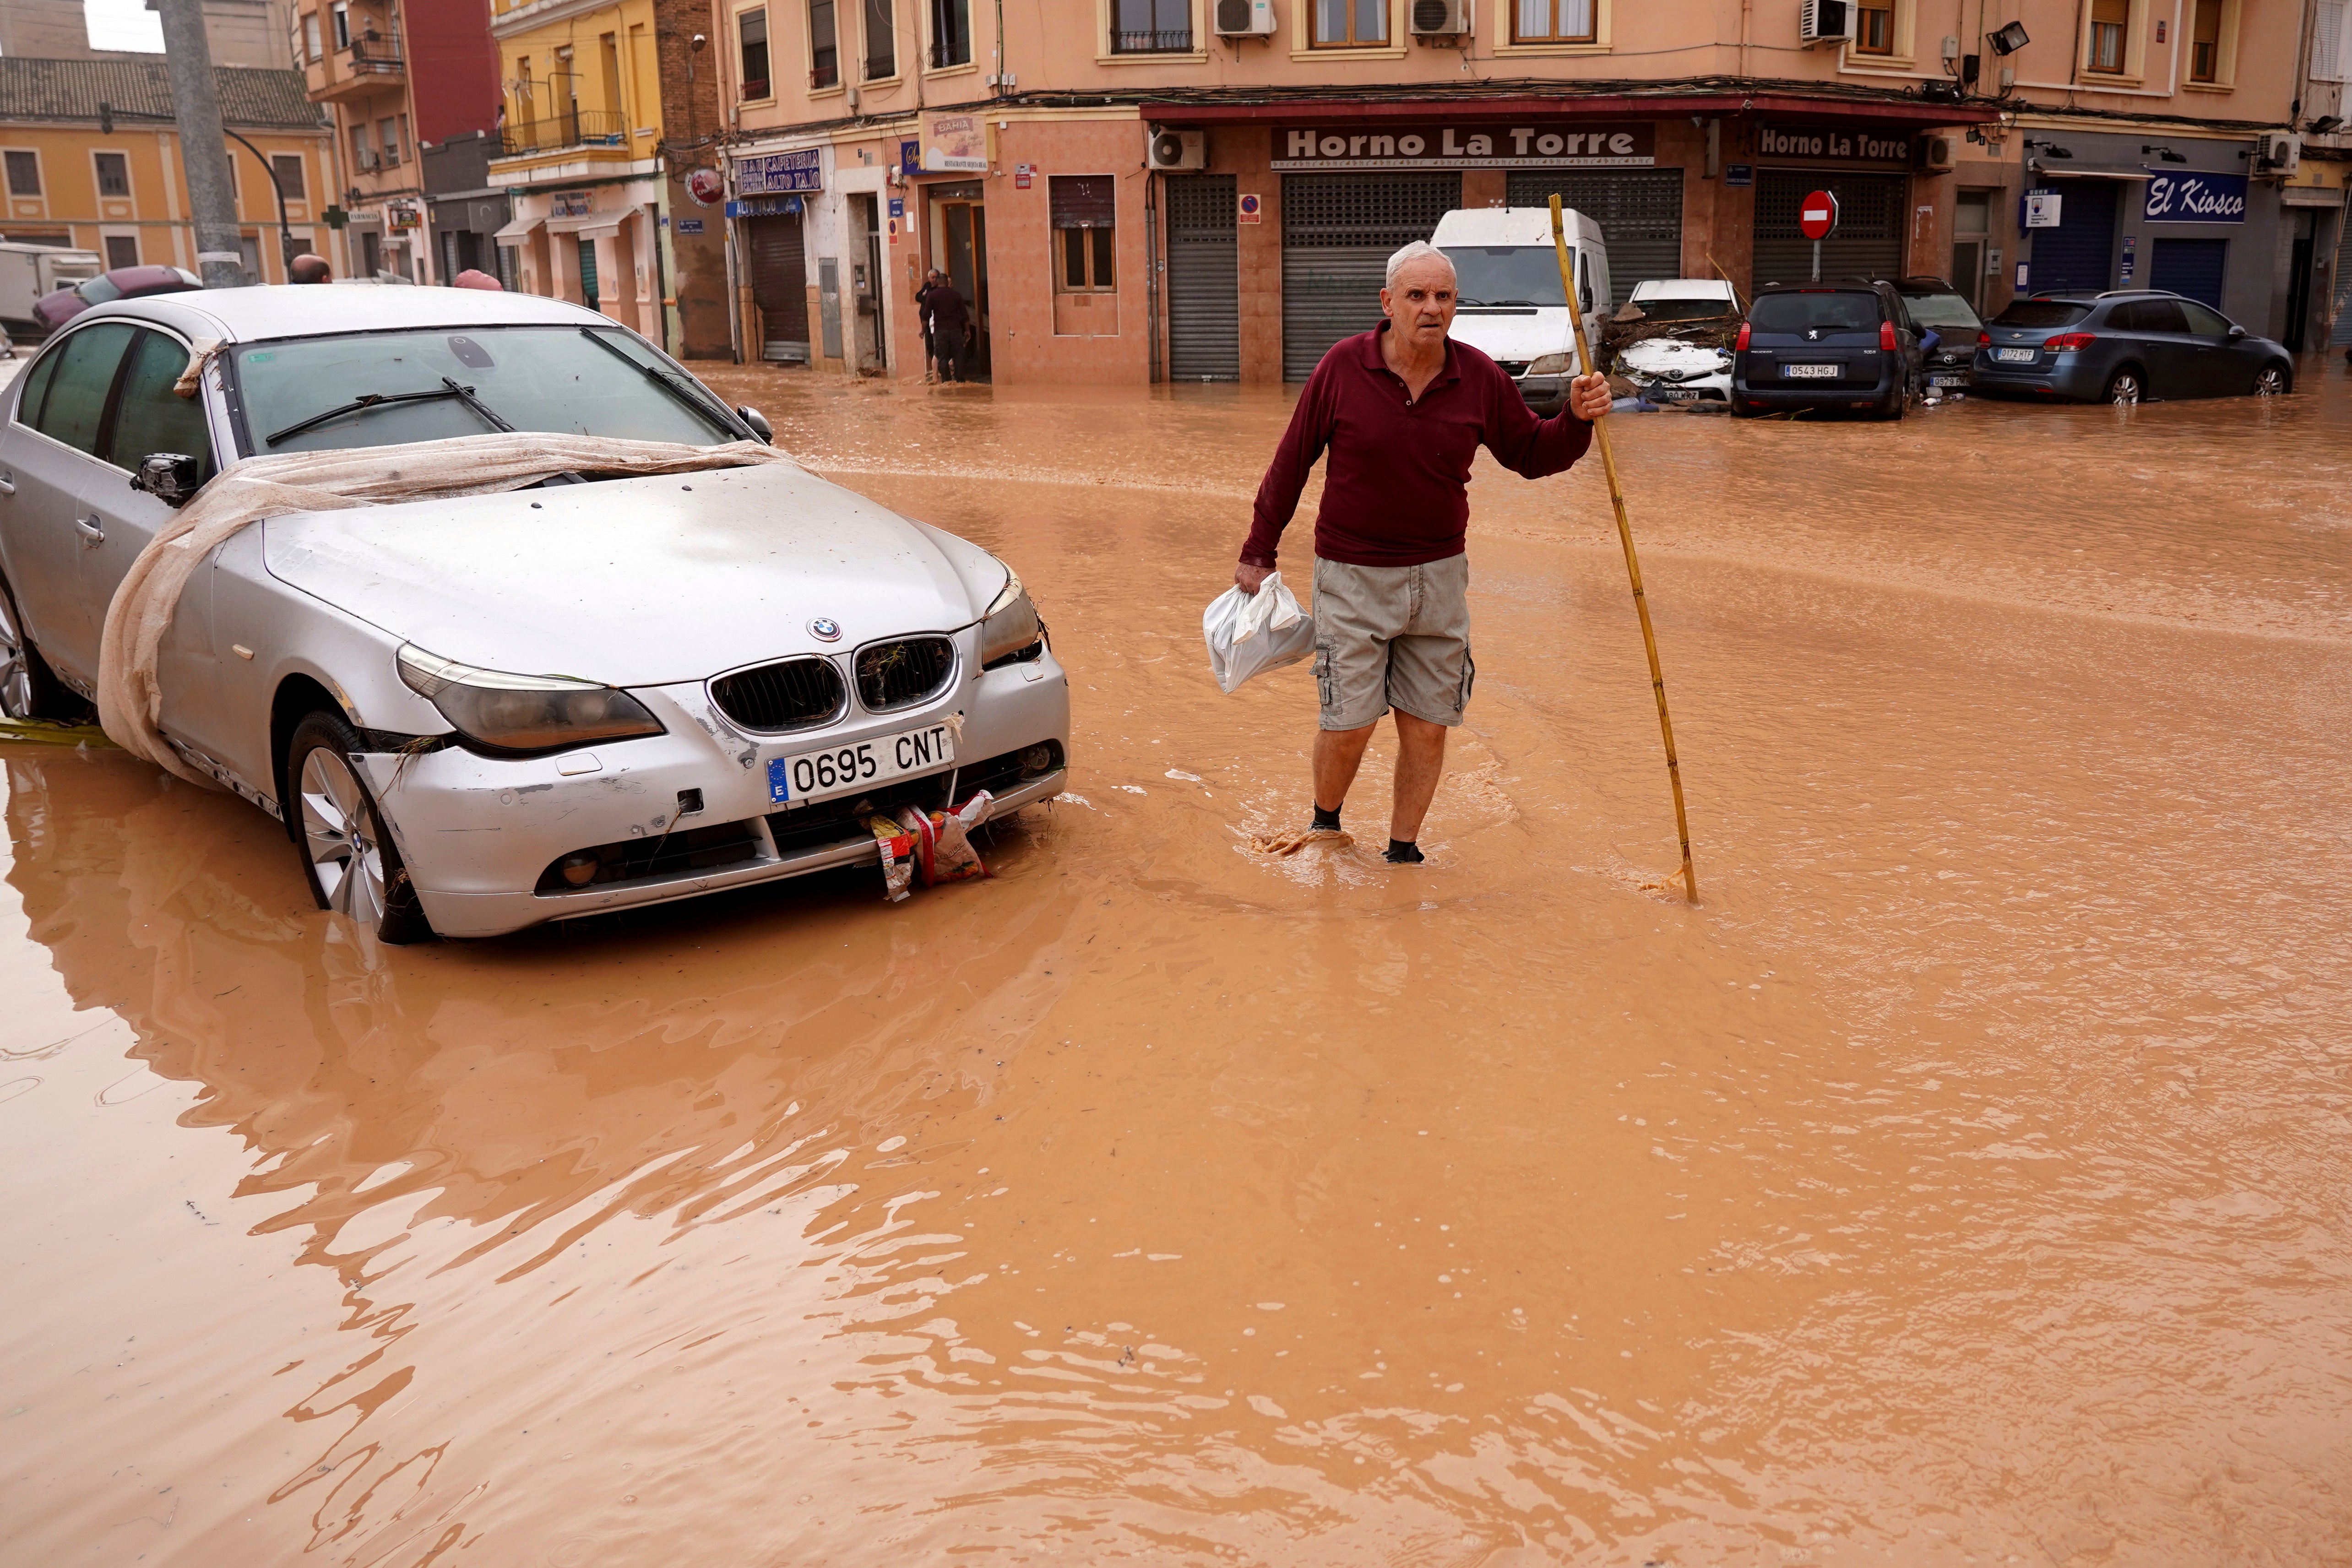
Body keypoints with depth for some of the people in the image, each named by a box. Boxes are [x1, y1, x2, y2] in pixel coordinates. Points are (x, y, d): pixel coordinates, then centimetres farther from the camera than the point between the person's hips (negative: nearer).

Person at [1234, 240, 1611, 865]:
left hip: (1439, 577, 3)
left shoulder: (1480, 379, -2)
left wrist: (1576, 419, -10)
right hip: (1353, 578, -2)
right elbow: (1292, 462, -1)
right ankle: (1325, 825, 28)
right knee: (1349, 725, -2)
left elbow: (1532, 455, 10)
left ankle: (1403, 851, 25)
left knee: (1427, 728, 6)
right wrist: (1258, 551, 3)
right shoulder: (1343, 367, -8)